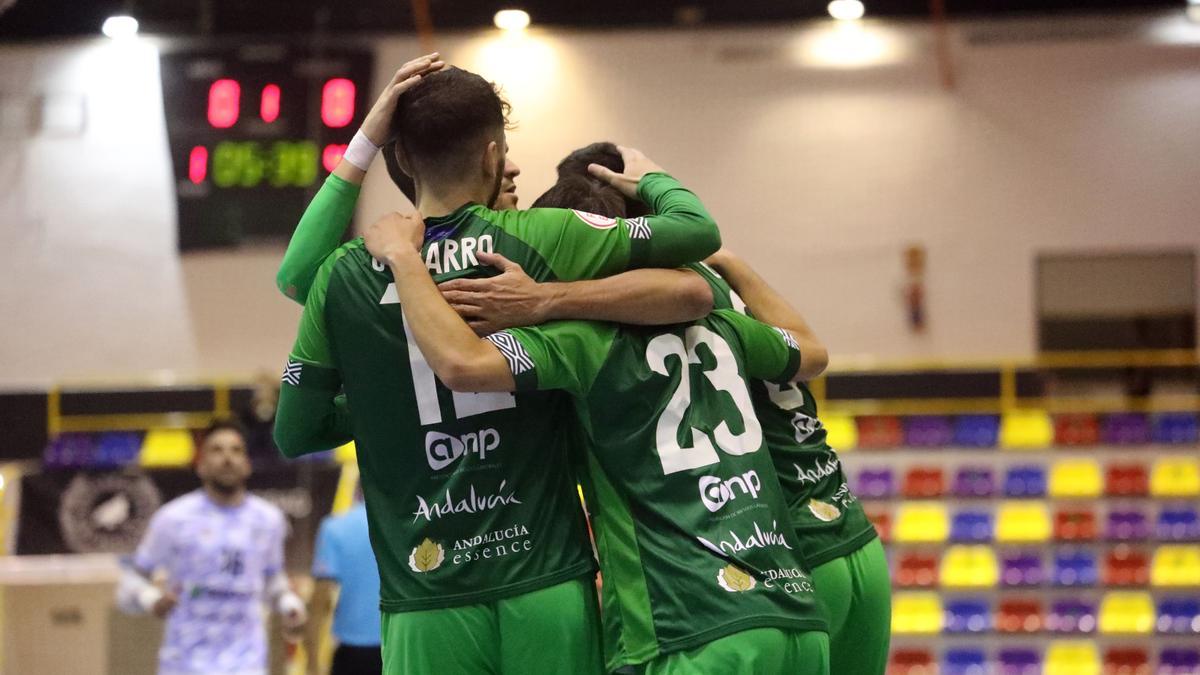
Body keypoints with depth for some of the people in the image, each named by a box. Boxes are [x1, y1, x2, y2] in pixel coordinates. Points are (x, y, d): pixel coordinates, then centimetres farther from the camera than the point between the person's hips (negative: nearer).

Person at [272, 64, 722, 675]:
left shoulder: (344, 276, 2)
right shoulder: (540, 240, -3)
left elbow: (294, 435, 8)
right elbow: (698, 232, 1)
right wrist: (650, 179, 22)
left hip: (426, 608, 1)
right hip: (546, 588, -1)